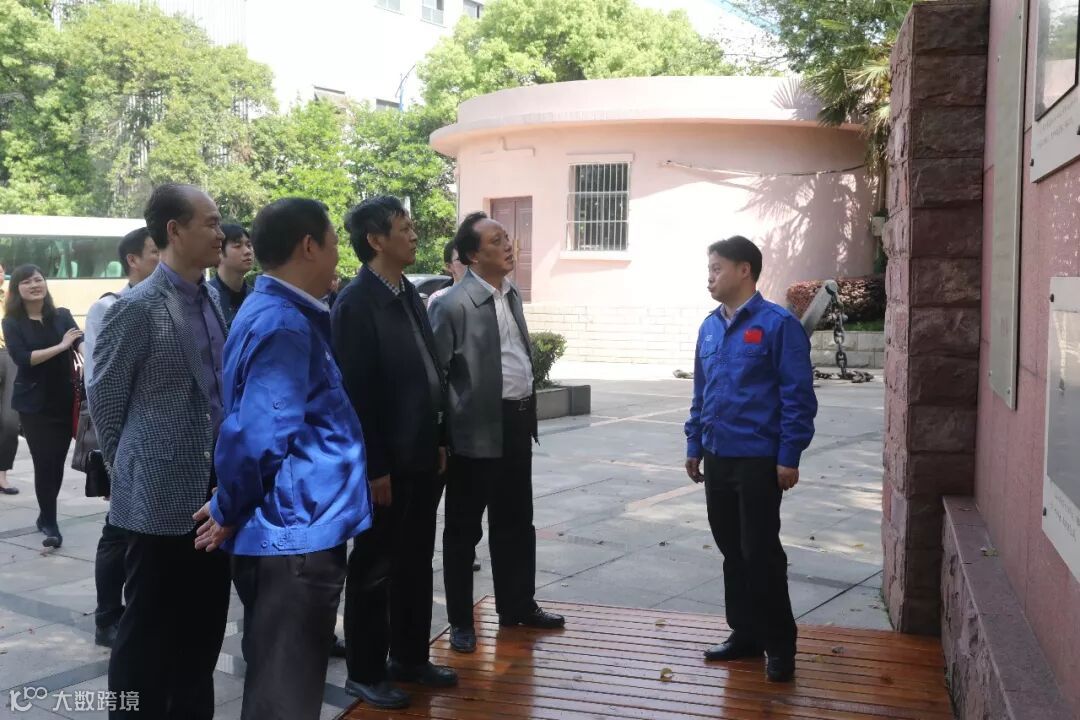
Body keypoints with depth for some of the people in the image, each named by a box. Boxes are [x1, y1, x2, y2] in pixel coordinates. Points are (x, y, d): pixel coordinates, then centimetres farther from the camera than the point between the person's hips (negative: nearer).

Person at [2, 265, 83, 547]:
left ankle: (46, 515, 31)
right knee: (44, 462, -4)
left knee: (58, 460, 11)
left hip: (65, 400, 3)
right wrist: (60, 346, -22)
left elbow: (81, 342, -13)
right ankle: (50, 524, 8)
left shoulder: (62, 316, 2)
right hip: (34, 404, -2)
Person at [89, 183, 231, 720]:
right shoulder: (137, 308, -14)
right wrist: (127, 468, 4)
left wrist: (228, 468, 14)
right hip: (163, 494, -7)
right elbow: (103, 398, -6)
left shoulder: (212, 299, 8)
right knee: (148, 628, 7)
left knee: (205, 623, 16)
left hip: (213, 488, 7)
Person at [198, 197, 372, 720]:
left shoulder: (275, 313, 13)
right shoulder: (284, 325, -19)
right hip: (296, 533, -10)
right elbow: (258, 436, -26)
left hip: (292, 530, 10)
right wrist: (230, 515, -11)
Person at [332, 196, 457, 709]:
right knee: (374, 568, 6)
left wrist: (439, 441, 12)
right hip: (387, 464, -8)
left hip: (421, 458, 8)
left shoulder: (410, 295, 10)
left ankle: (410, 658, 31)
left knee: (416, 563, 17)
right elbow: (355, 393, -18)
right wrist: (374, 467, -18)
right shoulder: (355, 303, -15)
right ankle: (364, 672, 20)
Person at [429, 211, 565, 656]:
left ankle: (518, 607, 34)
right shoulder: (453, 304, -15)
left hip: (517, 421, 8)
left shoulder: (512, 294, 10)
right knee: (464, 529, 7)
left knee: (516, 522, 18)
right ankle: (461, 621, 20)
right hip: (479, 430, -8)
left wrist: (529, 410, 16)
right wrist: (445, 433, -13)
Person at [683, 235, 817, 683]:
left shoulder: (778, 324, -11)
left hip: (759, 461, -7)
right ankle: (745, 633, 27)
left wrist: (789, 457, -15)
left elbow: (798, 396, -13)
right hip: (717, 458, 7)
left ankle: (779, 643, 16)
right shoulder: (710, 326, 10)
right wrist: (694, 445, 15)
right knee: (732, 550, 14)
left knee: (760, 552, 1)